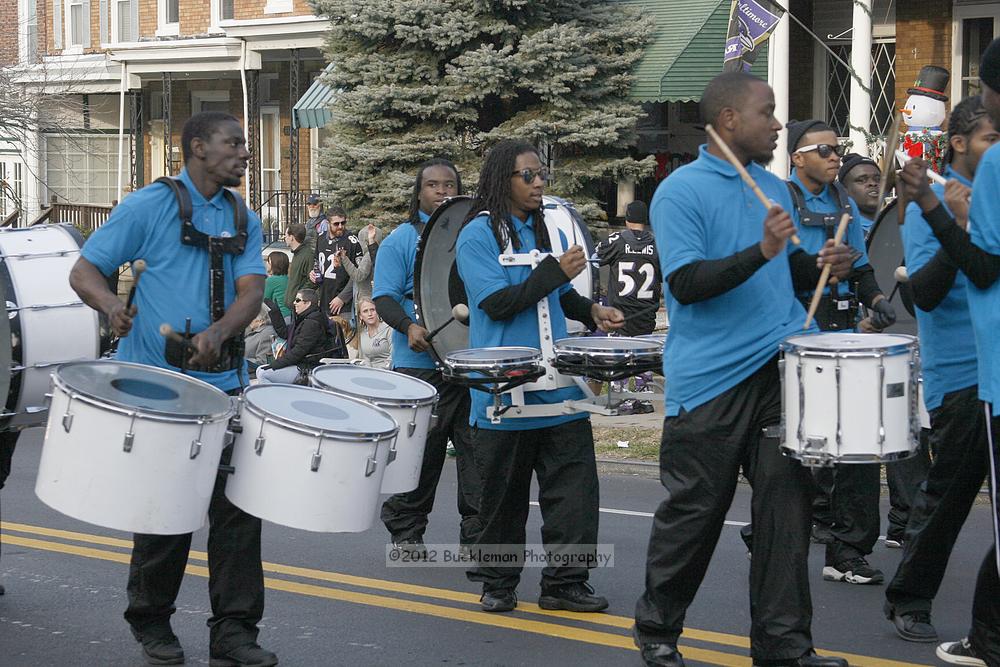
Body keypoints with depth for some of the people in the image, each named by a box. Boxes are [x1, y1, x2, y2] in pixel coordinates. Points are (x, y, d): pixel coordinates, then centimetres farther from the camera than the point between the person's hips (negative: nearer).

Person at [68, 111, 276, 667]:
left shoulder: (244, 219, 12)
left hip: (225, 382, 4)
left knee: (238, 506, -1)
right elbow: (85, 271, -3)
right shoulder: (150, 206, -3)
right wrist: (112, 305, -25)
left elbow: (252, 291, 0)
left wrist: (218, 333, -21)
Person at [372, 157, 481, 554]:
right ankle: (406, 532, 13)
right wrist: (410, 326, -23)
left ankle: (478, 534, 7)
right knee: (421, 451, 1)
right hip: (421, 362, -4)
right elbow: (384, 297, -5)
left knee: (476, 448, 1)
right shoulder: (402, 240, 3)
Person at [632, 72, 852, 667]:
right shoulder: (681, 191, -7)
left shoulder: (775, 188, 14)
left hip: (782, 369, 6)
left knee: (787, 502, 1)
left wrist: (819, 265, 4)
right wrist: (762, 251, -25)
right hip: (711, 379, -6)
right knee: (695, 510, 3)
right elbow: (686, 283, -16)